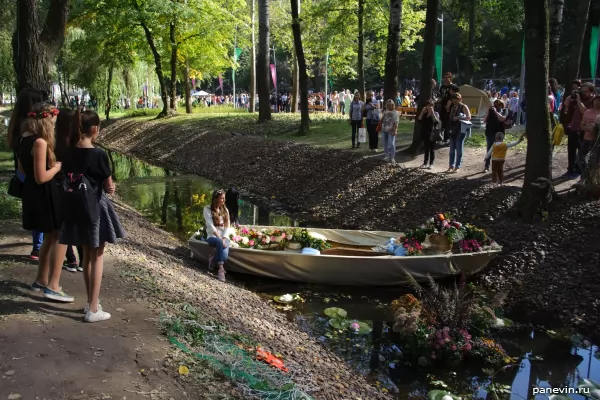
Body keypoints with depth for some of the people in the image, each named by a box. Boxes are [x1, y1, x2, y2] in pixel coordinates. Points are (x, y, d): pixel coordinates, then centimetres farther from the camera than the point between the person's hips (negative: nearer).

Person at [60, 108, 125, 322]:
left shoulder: (68, 154, 1)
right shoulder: (98, 154, -17)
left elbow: (66, 182, 8)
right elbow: (108, 187, -10)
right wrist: (110, 186, 9)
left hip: (75, 209, 6)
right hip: (95, 208, -6)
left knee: (87, 255, 18)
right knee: (97, 256, 5)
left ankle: (91, 302, 29)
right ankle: (93, 310, 6)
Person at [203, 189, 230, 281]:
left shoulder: (225, 210, 14)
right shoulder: (208, 209, -1)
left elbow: (227, 226, 5)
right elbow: (211, 226, -11)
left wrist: (224, 239, -12)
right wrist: (220, 239, -21)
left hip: (224, 237, 3)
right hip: (212, 236, -3)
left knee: (225, 256, -31)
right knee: (220, 242, -40)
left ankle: (214, 258, -1)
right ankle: (221, 269, -33)